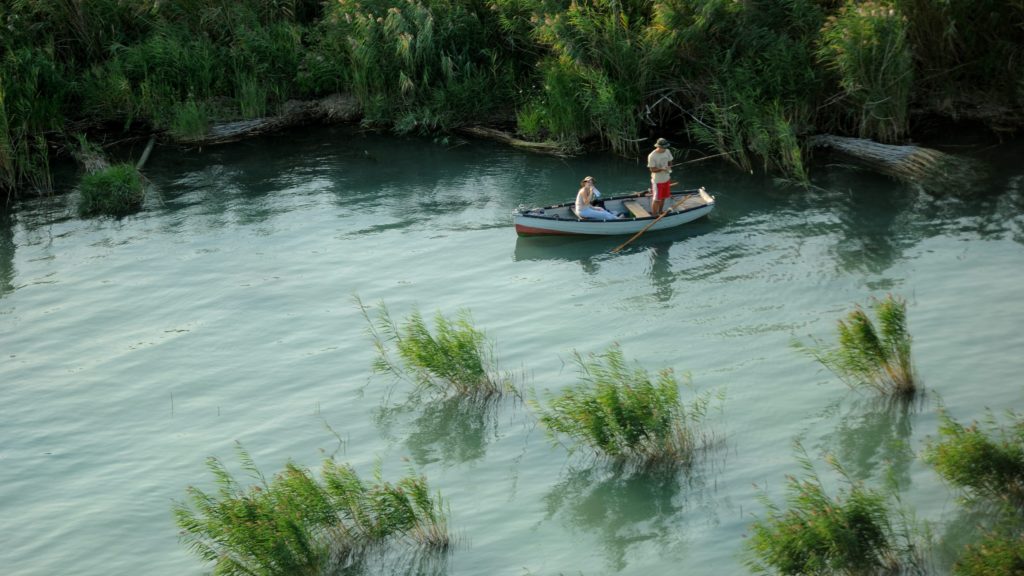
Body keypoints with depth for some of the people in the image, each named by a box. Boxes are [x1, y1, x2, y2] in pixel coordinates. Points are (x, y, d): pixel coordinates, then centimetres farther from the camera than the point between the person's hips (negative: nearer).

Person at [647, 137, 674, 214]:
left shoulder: (667, 152, -4)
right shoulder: (652, 156, -24)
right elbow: (652, 169, -20)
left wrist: (669, 167, -11)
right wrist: (662, 169, -34)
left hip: (666, 179, 7)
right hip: (657, 181, -7)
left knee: (663, 197, 20)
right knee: (656, 199, 2)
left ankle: (660, 212, 38)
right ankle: (654, 215, 15)